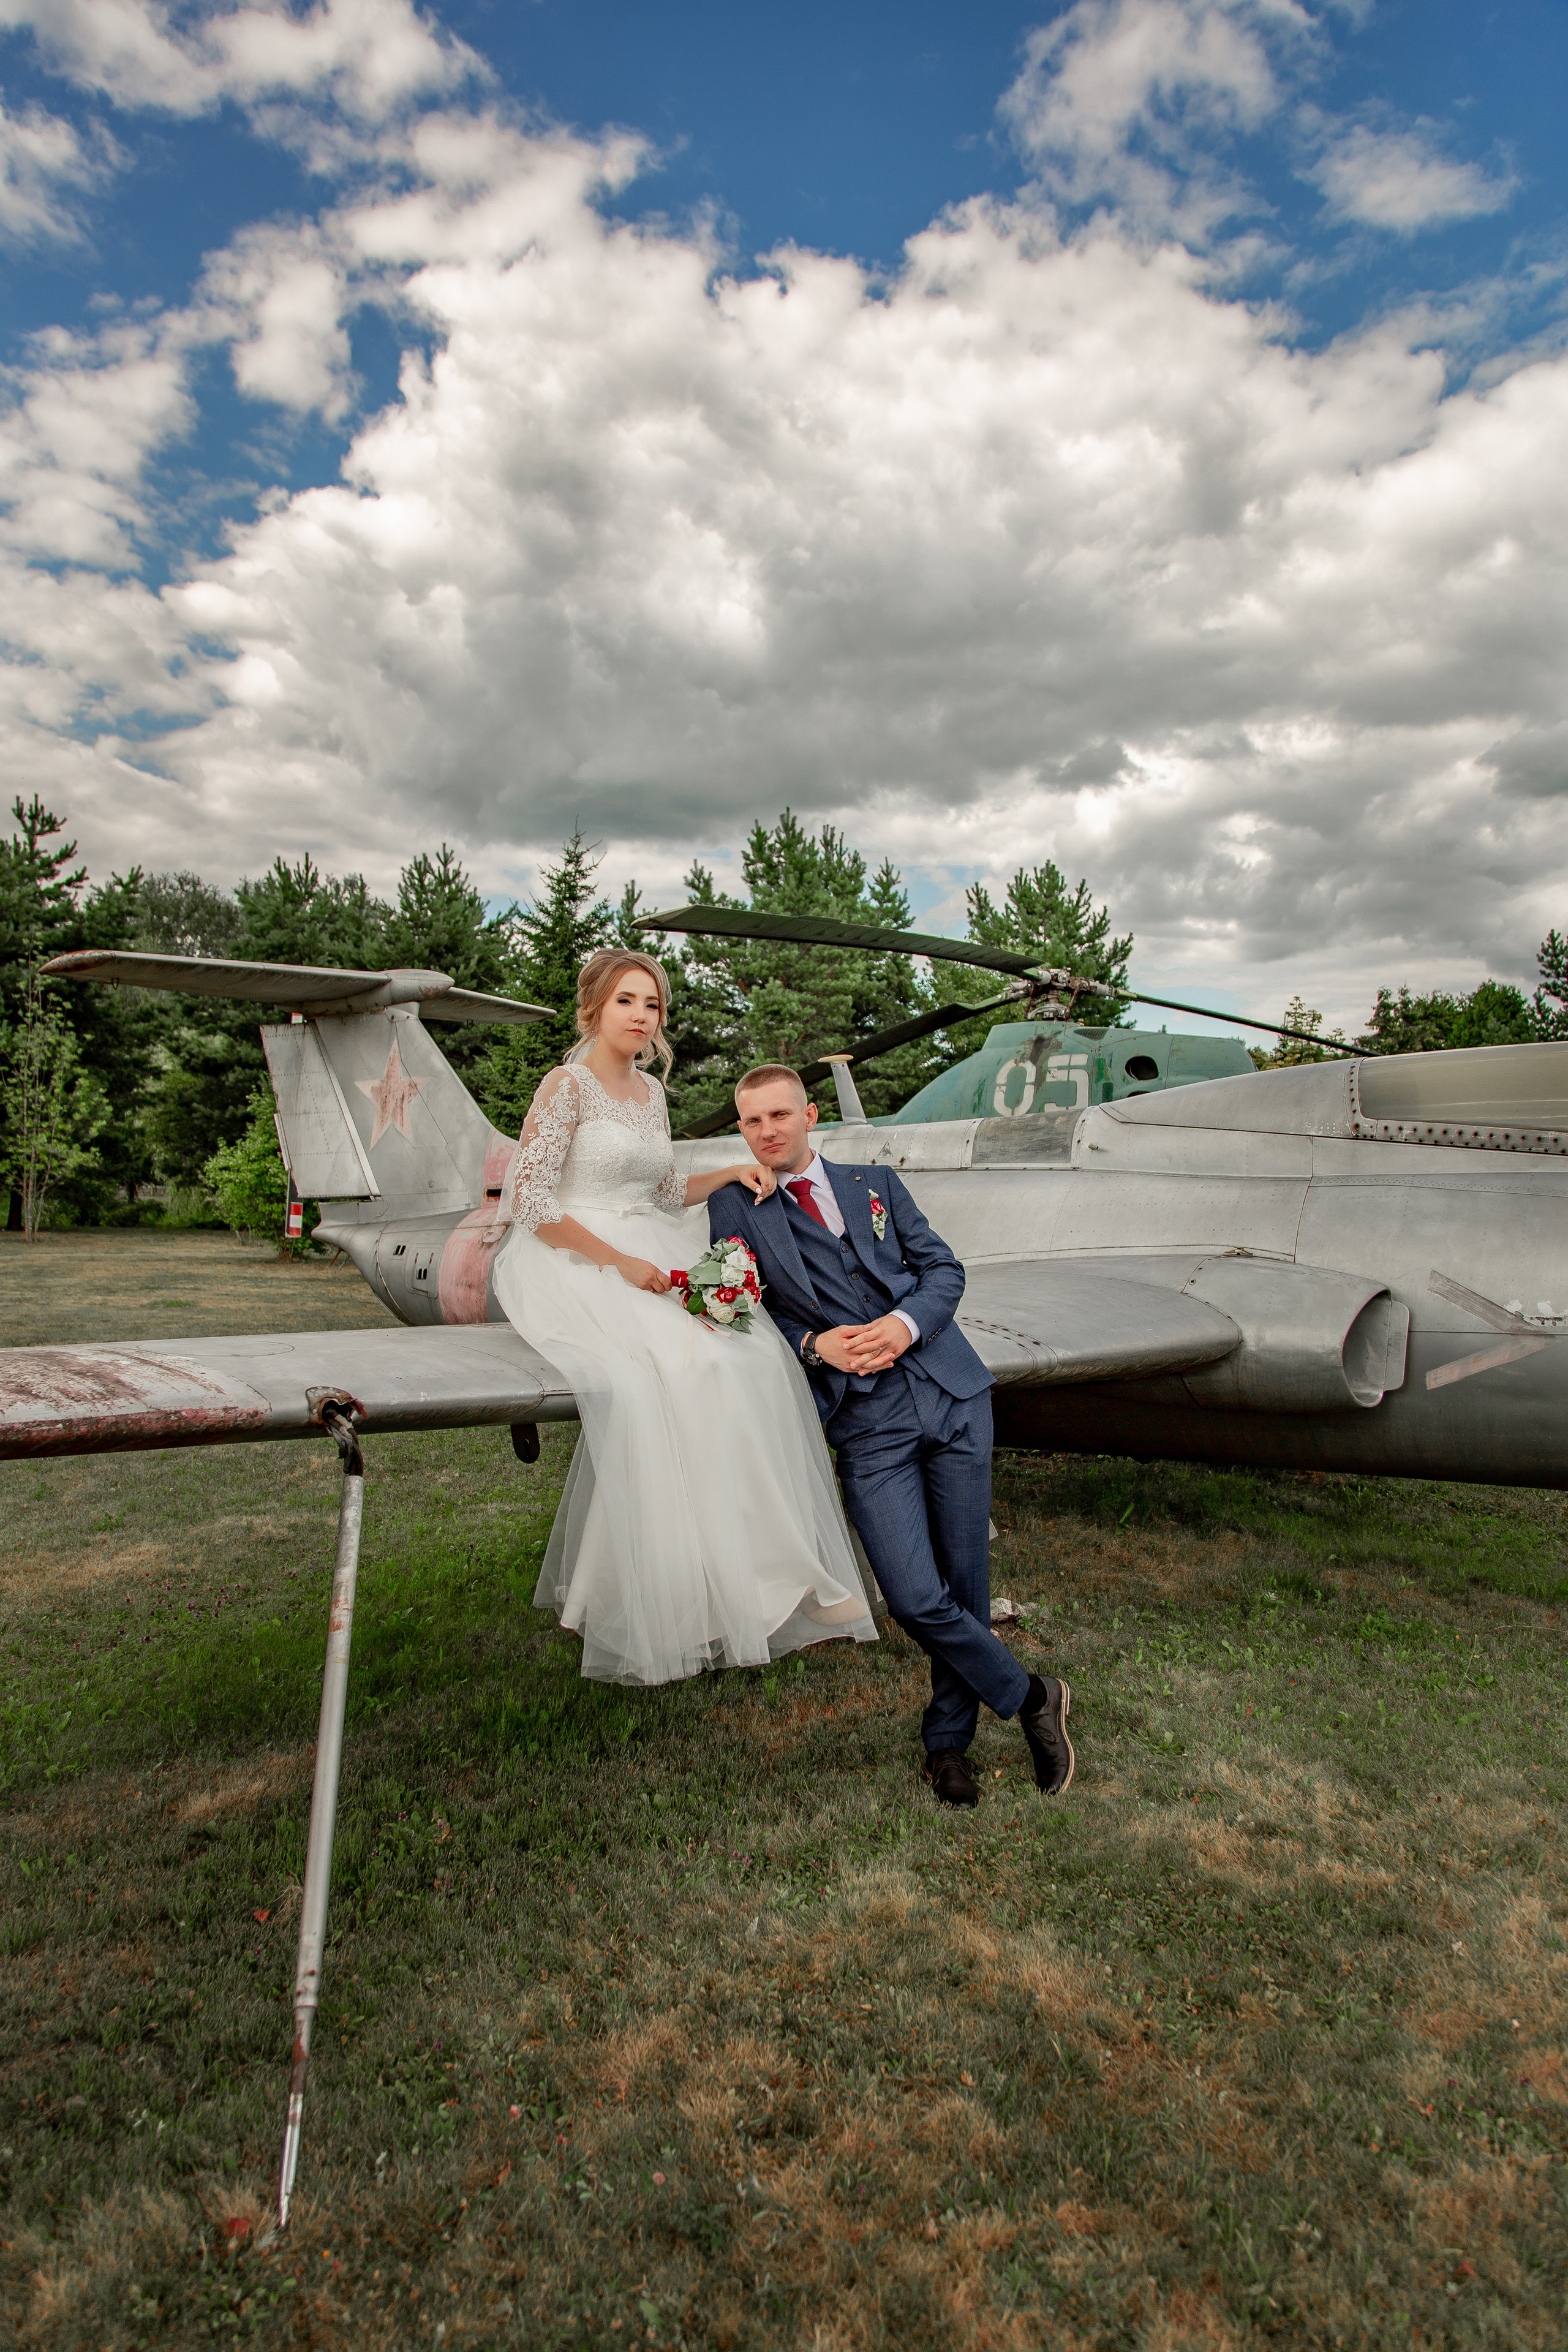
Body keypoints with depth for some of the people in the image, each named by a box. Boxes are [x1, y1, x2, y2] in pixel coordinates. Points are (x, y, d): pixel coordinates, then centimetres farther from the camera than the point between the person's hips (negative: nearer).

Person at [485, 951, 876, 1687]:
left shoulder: (650, 1092, 15)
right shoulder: (568, 1085, -7)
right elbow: (531, 1200, -14)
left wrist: (733, 1174, 5)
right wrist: (621, 1263, -17)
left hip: (649, 1262, 7)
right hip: (576, 1266, -7)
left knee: (753, 1357, -15)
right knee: (666, 1370, -30)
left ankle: (764, 1565, -9)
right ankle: (661, 1600, -19)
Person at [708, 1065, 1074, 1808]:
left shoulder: (876, 1183, 15)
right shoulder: (735, 1208, 8)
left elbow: (943, 1268, 11)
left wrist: (907, 1324, -9)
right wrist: (813, 1346, -11)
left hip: (950, 1391, 2)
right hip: (866, 1421, -2)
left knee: (964, 1580, 6)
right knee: (916, 1599, -12)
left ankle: (948, 1737, 29)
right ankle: (1030, 1698, 16)